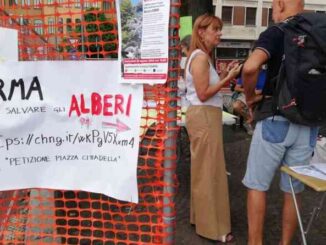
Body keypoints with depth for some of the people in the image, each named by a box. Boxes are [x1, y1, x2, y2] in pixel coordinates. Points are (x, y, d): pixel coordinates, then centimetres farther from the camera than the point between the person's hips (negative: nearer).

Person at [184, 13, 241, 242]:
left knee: (204, 169, 16)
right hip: (204, 116, -11)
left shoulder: (202, 57, 17)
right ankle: (213, 226, 9)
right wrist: (228, 78, -16)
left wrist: (226, 75, 11)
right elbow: (203, 94, -19)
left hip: (205, 115, 11)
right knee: (209, 171, -3)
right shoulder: (201, 57, -14)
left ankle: (202, 216, 30)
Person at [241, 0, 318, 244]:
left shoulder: (275, 33, -7)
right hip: (308, 124, 5)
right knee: (293, 190, 14)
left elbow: (250, 67, -25)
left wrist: (250, 98, -8)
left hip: (275, 119, -5)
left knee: (257, 185, 7)